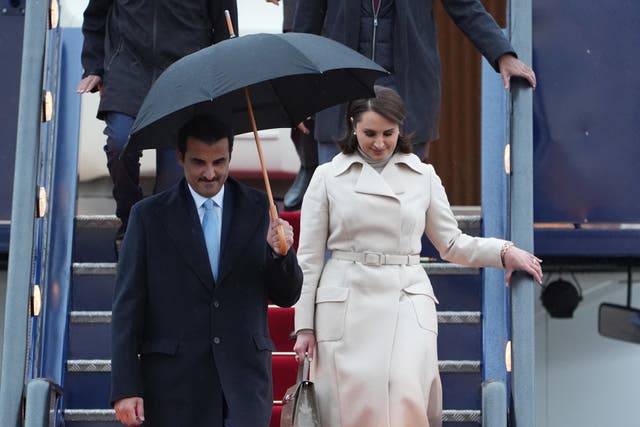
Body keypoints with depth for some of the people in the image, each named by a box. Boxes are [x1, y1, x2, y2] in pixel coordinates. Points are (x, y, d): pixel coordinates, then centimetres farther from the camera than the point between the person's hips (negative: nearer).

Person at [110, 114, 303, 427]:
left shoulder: (259, 209, 7)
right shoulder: (148, 215, 3)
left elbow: (287, 296, 9)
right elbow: (127, 306, 0)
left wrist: (280, 253, -12)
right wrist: (125, 388, -7)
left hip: (245, 378, 1)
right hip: (175, 383, -1)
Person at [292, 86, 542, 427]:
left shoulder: (423, 176, 10)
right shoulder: (327, 177, 6)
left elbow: (451, 243, 15)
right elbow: (309, 257, 7)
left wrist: (504, 252, -1)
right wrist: (304, 325, 3)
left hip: (408, 300, 1)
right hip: (346, 305, 0)